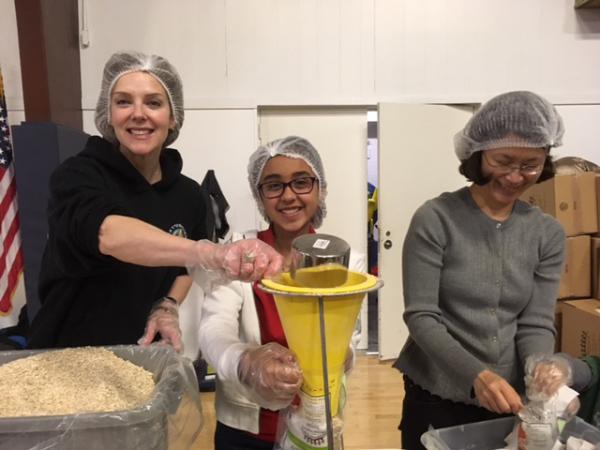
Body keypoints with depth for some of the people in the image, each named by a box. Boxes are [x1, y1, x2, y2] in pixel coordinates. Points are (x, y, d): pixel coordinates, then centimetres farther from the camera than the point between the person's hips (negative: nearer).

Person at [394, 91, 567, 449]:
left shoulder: (548, 233, 0)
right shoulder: (435, 220, -13)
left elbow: (537, 323, -1)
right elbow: (421, 317, -15)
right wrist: (476, 375, -27)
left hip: (510, 403, 4)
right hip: (436, 400, -3)